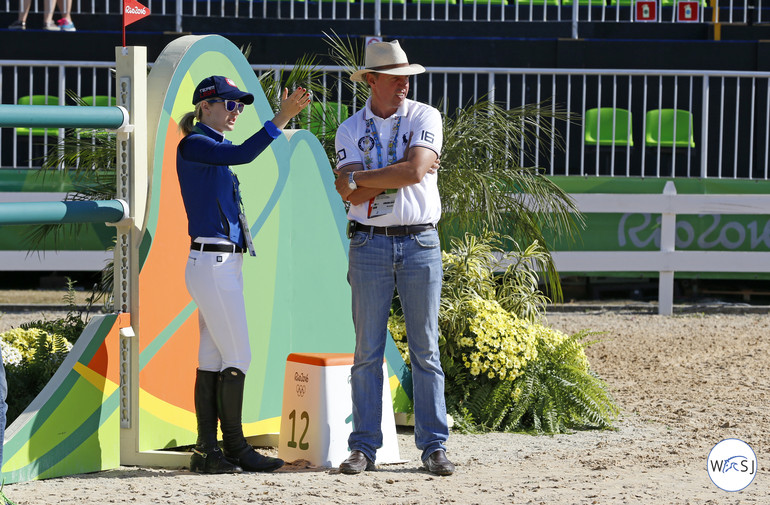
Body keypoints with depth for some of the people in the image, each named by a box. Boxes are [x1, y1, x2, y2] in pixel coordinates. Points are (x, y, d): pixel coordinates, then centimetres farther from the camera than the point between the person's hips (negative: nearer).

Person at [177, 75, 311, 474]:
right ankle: (234, 449, -3)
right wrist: (282, 119, -30)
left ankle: (207, 452, 7)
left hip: (226, 264, 10)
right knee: (237, 358, -7)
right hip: (211, 262, -10)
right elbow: (243, 154, -25)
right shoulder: (193, 145, -9)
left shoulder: (215, 149, 19)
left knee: (213, 359, 7)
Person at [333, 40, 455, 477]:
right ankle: (365, 447, 5)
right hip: (370, 243, 1)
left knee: (426, 349, 2)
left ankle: (434, 446, 4)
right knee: (368, 350, 1)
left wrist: (361, 178, -8)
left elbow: (416, 170, -14)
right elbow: (350, 194, -7)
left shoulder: (425, 118, 3)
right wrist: (400, 175, -10)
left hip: (421, 244, -1)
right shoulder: (350, 130, 6)